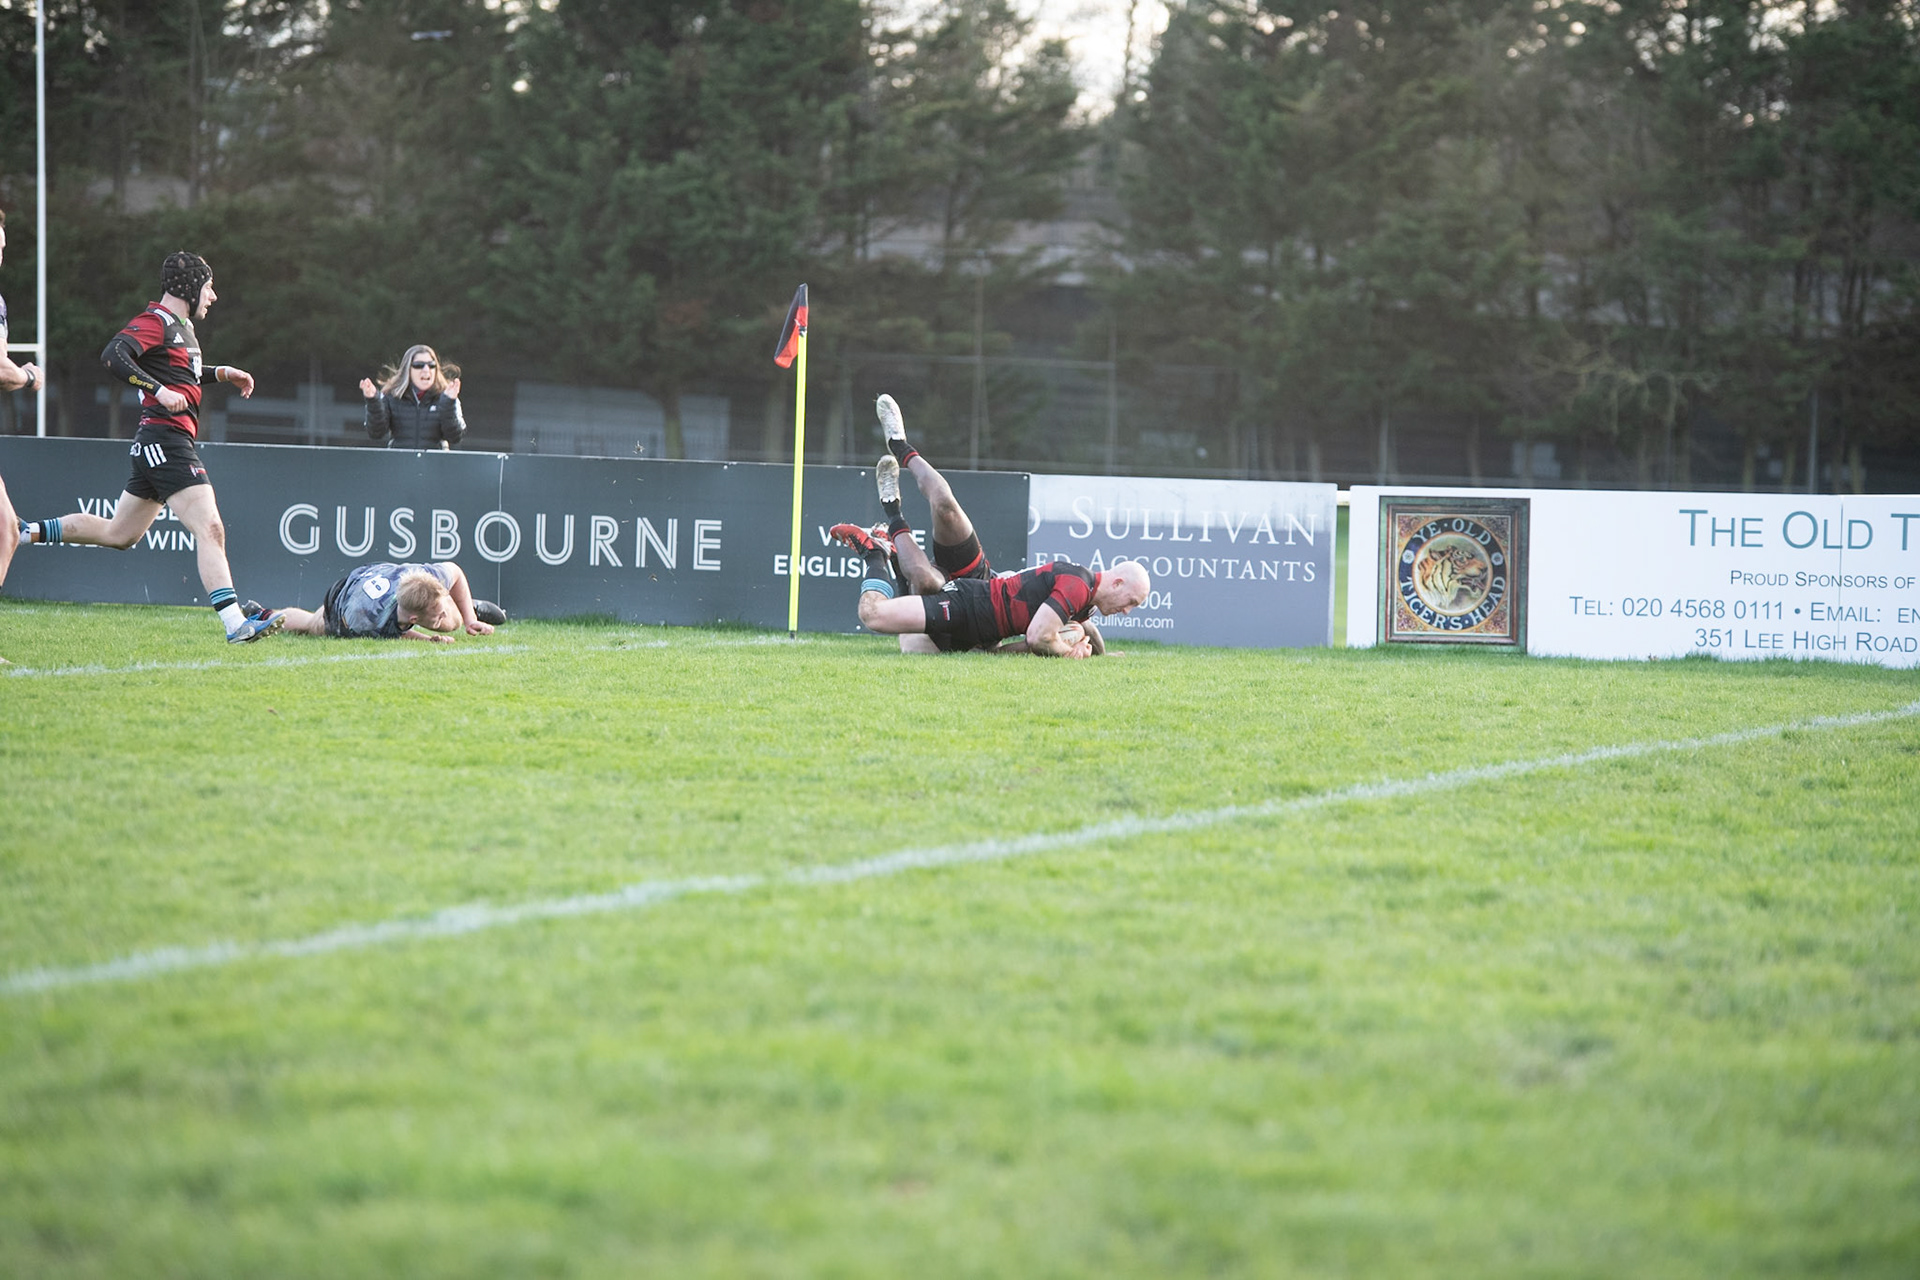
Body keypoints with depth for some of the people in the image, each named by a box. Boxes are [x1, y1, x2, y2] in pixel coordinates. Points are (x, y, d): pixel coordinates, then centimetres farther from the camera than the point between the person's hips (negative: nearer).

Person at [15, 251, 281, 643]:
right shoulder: (155, 321, -10)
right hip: (165, 440, -11)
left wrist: (221, 373, 27)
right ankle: (235, 624, -26)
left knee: (117, 534, 20)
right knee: (210, 530, -18)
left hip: (158, 447, 11)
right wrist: (160, 391, -30)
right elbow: (113, 355, -25)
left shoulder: (179, 326, 20)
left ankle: (29, 532, 29)